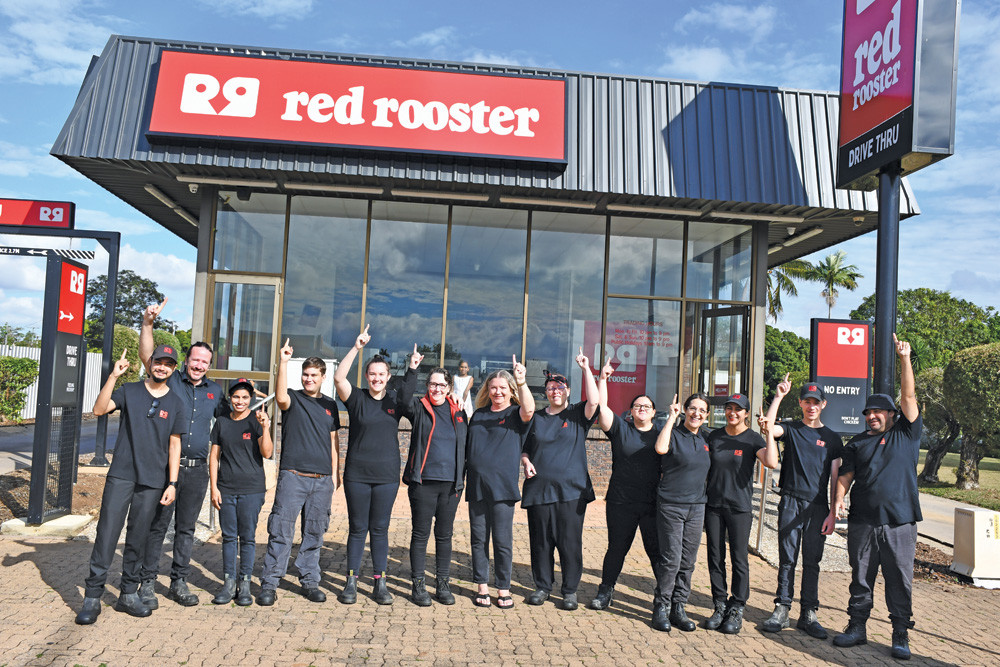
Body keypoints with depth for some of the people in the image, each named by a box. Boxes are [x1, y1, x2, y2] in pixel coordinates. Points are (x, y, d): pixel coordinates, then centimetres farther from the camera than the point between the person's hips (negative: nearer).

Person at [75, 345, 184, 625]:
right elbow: (99, 409, -13)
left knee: (137, 538, 8)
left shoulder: (175, 403, 7)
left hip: (152, 481, 1)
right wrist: (113, 376, -22)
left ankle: (128, 594, 18)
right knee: (107, 533, -4)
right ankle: (92, 597, 4)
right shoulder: (129, 391, 4)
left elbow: (174, 445, 7)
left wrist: (172, 483, 2)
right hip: (121, 475, -1)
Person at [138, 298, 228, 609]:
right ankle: (147, 583, 13)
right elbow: (147, 355, -9)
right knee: (157, 525, 2)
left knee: (186, 528, 11)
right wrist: (148, 323, -21)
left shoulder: (214, 391, 14)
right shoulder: (170, 381, 2)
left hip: (197, 469, 3)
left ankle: (178, 583, 21)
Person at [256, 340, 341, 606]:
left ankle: (309, 581, 19)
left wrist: (335, 473, 12)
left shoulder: (330, 405, 15)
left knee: (314, 533, 10)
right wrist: (283, 362, -27)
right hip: (293, 475, -3)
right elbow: (281, 398, -22)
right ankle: (269, 584, 4)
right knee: (281, 531, -4)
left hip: (322, 480, 4)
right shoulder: (293, 398, 3)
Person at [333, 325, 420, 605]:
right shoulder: (357, 398, 0)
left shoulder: (395, 400, 4)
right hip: (357, 474, -1)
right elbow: (339, 378, -16)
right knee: (357, 528, 6)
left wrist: (412, 369, -35)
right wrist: (356, 348, -25)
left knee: (380, 529, 8)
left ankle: (380, 583, 17)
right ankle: (351, 582, 17)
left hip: (387, 476, 1)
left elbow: (407, 392, -18)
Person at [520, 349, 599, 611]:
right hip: (539, 488, 3)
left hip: (571, 490, -2)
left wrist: (586, 369, -17)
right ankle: (543, 586, 21)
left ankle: (570, 590, 13)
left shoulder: (578, 415, 5)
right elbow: (524, 449, 20)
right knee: (541, 540, 6)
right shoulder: (536, 418, 14)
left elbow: (594, 401, -15)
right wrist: (526, 462, -1)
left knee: (570, 541, 0)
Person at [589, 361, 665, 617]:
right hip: (621, 502, 0)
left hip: (653, 504, 1)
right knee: (616, 548, 8)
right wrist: (602, 379, -12)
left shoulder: (662, 434, 10)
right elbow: (601, 408, -6)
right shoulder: (620, 428, 5)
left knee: (657, 550, 3)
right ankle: (605, 591, 23)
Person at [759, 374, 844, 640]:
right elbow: (768, 426, -16)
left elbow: (835, 477, 8)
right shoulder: (791, 429, 7)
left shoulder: (832, 438, 10)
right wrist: (779, 396, -18)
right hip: (791, 501, -1)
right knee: (787, 559, 2)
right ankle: (781, 610, 8)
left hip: (818, 505, 1)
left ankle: (808, 614, 13)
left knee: (812, 561, 6)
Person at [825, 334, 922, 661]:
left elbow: (908, 397, -1)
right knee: (860, 578, 8)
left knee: (900, 581, 4)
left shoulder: (907, 434, 8)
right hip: (862, 522, 2)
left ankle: (900, 636, 14)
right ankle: (857, 627, 17)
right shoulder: (857, 443, 13)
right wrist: (836, 505, -5)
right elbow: (844, 477, 8)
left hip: (899, 523, -2)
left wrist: (904, 358, -6)